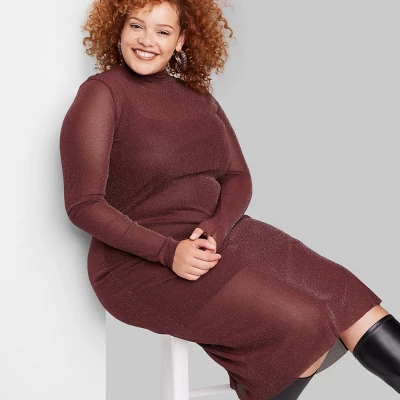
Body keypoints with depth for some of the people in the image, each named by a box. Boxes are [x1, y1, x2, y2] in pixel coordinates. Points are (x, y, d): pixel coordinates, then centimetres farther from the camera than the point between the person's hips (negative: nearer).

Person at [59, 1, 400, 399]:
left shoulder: (198, 98, 12)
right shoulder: (101, 94, -6)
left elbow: (238, 177, 8)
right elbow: (83, 204, -12)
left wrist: (217, 226, -14)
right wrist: (168, 251, -23)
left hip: (217, 235, 6)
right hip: (142, 261, -6)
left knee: (347, 297, -10)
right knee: (302, 326, -22)